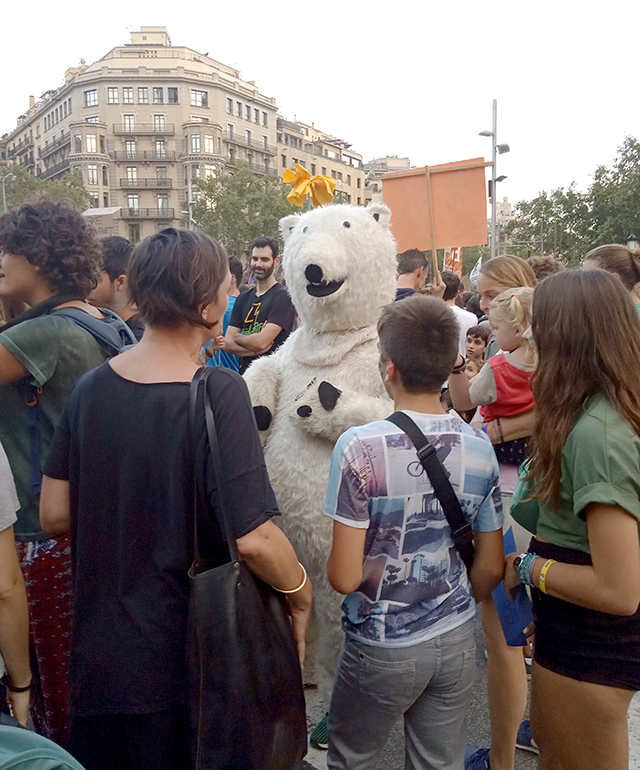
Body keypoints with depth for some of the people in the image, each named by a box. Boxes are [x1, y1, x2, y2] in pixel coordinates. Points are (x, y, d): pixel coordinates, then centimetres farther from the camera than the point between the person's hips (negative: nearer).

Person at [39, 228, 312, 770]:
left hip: (97, 653, 5)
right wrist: (301, 596, -8)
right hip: (187, 662, -5)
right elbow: (254, 539, -26)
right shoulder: (218, 391, -23)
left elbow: (55, 514, 1)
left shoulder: (91, 387, -5)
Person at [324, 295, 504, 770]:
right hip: (457, 641, 4)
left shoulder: (360, 447, -21)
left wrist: (331, 566, 3)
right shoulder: (479, 446, -7)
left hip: (381, 648, -4)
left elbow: (344, 577, -19)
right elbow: (491, 568, 1)